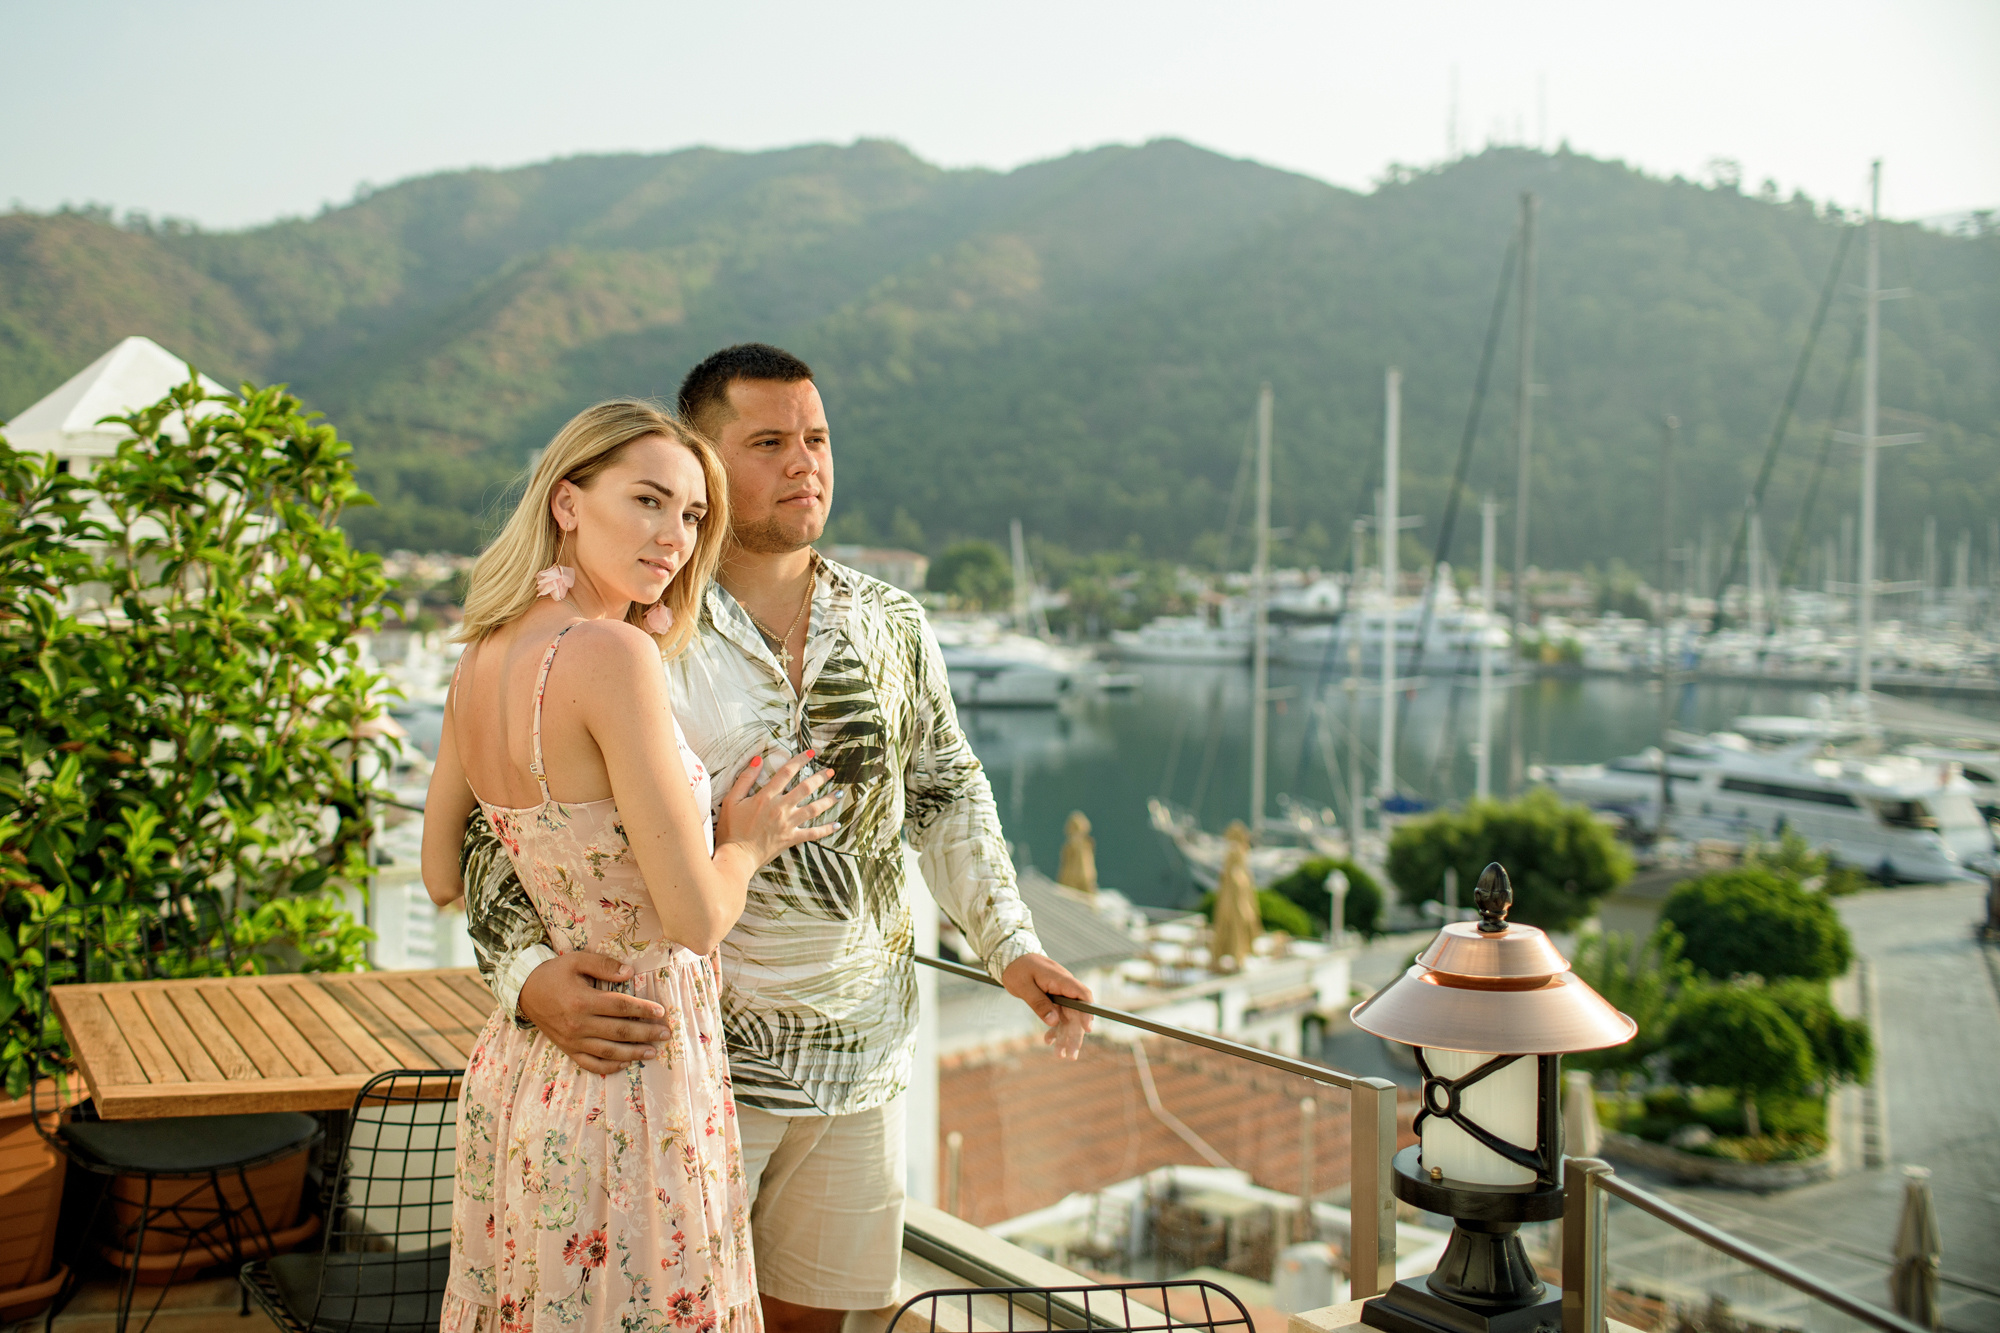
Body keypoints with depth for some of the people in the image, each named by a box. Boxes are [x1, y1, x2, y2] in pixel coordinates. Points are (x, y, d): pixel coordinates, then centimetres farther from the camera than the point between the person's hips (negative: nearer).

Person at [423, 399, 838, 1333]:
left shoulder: (481, 658, 2)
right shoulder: (614, 655, -22)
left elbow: (442, 877, 14)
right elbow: (695, 915, -23)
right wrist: (748, 840, -3)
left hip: (517, 1070, 8)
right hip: (629, 1088, -8)